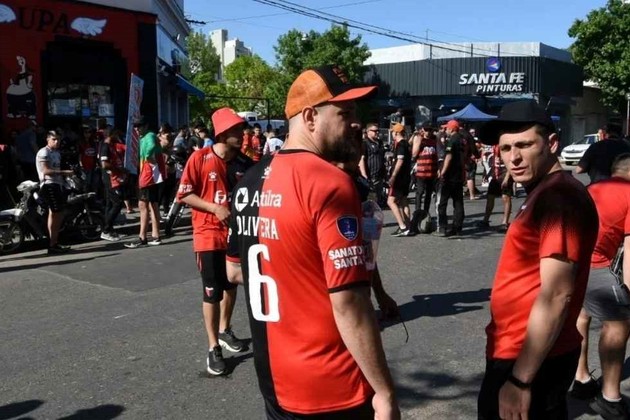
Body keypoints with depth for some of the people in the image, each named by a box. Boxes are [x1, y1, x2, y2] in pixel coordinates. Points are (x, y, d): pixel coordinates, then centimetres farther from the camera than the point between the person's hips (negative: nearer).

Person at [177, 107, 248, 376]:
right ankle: (213, 348, 10)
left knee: (231, 285, 18)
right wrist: (214, 208, -20)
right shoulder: (200, 158, -12)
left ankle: (224, 330, 39)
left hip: (236, 232, 5)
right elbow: (184, 194, -10)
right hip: (209, 234, -5)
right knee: (212, 292, -1)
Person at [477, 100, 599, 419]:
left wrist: (520, 380, -23)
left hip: (530, 362, -10)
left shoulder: (559, 198, -20)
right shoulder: (544, 193, 12)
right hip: (519, 354, 10)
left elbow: (556, 296, -25)